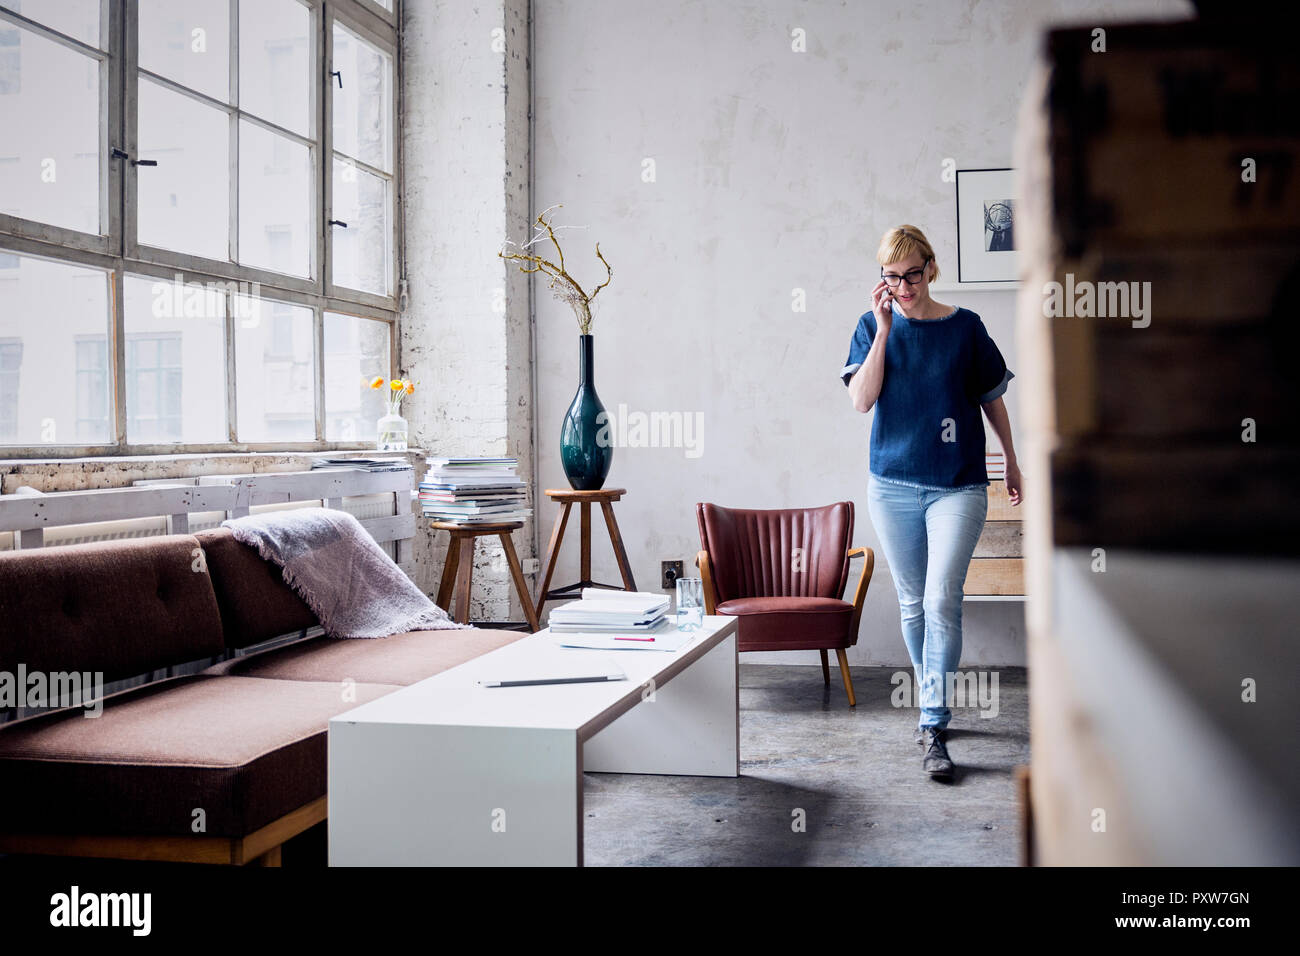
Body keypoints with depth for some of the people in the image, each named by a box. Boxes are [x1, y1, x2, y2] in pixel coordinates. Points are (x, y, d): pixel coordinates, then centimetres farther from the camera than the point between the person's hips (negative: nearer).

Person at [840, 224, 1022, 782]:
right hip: (893, 484, 2)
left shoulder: (964, 327, 0)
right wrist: (884, 329, -14)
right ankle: (931, 702, 30)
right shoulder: (873, 326, 3)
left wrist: (1011, 461, 17)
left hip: (957, 485, -2)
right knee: (912, 602, 11)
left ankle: (933, 727, -10)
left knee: (941, 600, -13)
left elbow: (991, 397, 11)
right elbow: (860, 399, -10)